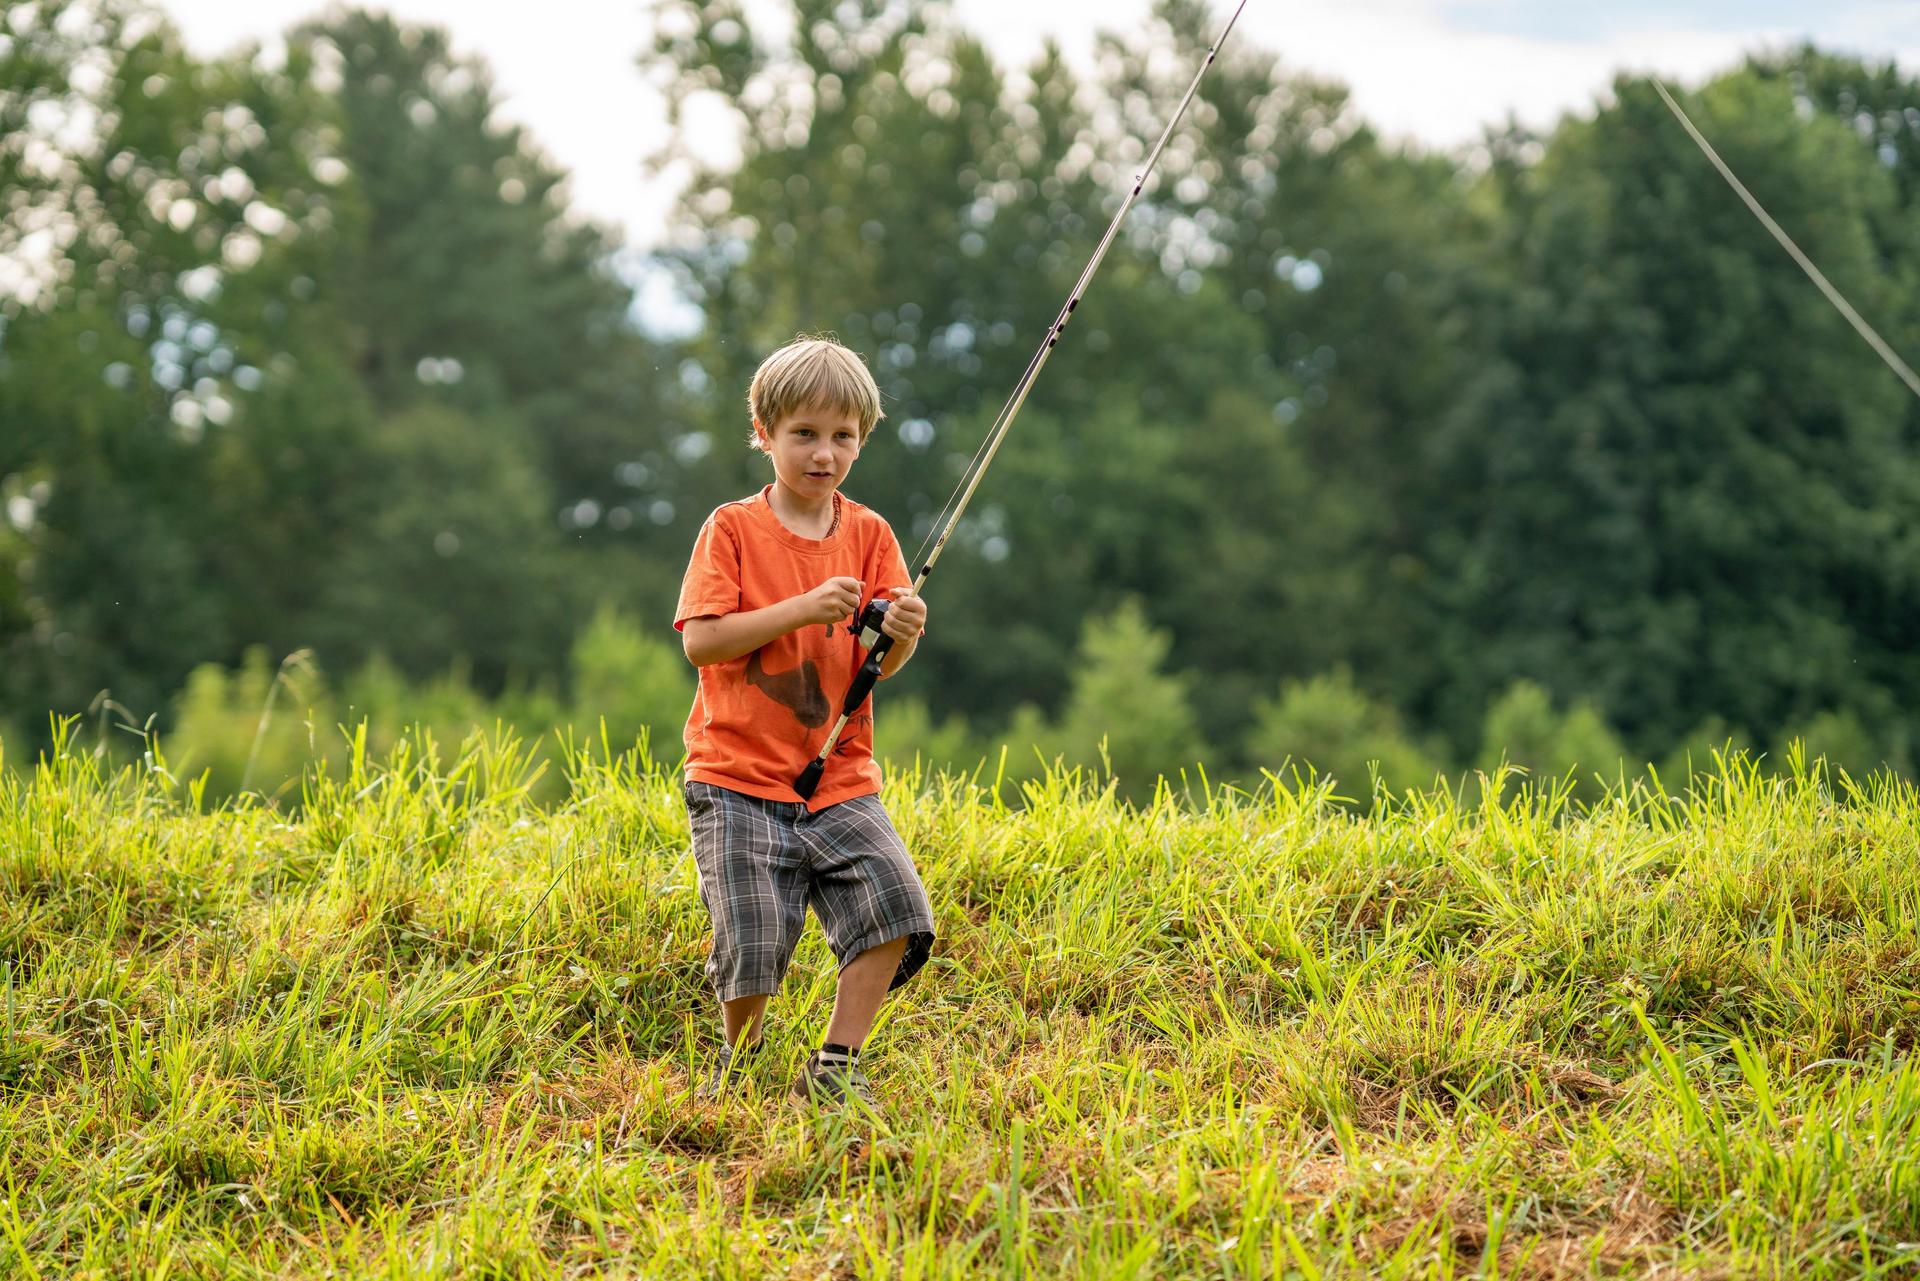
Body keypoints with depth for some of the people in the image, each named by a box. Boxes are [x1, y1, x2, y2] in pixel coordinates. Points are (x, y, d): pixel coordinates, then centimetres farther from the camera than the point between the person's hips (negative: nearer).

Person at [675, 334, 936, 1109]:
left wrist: (902, 633, -20)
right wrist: (802, 610, -20)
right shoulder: (732, 530, -2)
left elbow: (878, 664, 3)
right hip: (739, 775, -3)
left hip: (838, 775, 3)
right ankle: (739, 1059, 23)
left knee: (891, 904, -14)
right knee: (754, 939, -8)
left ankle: (834, 1067, 0)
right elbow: (700, 640, -13)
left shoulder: (867, 534, 7)